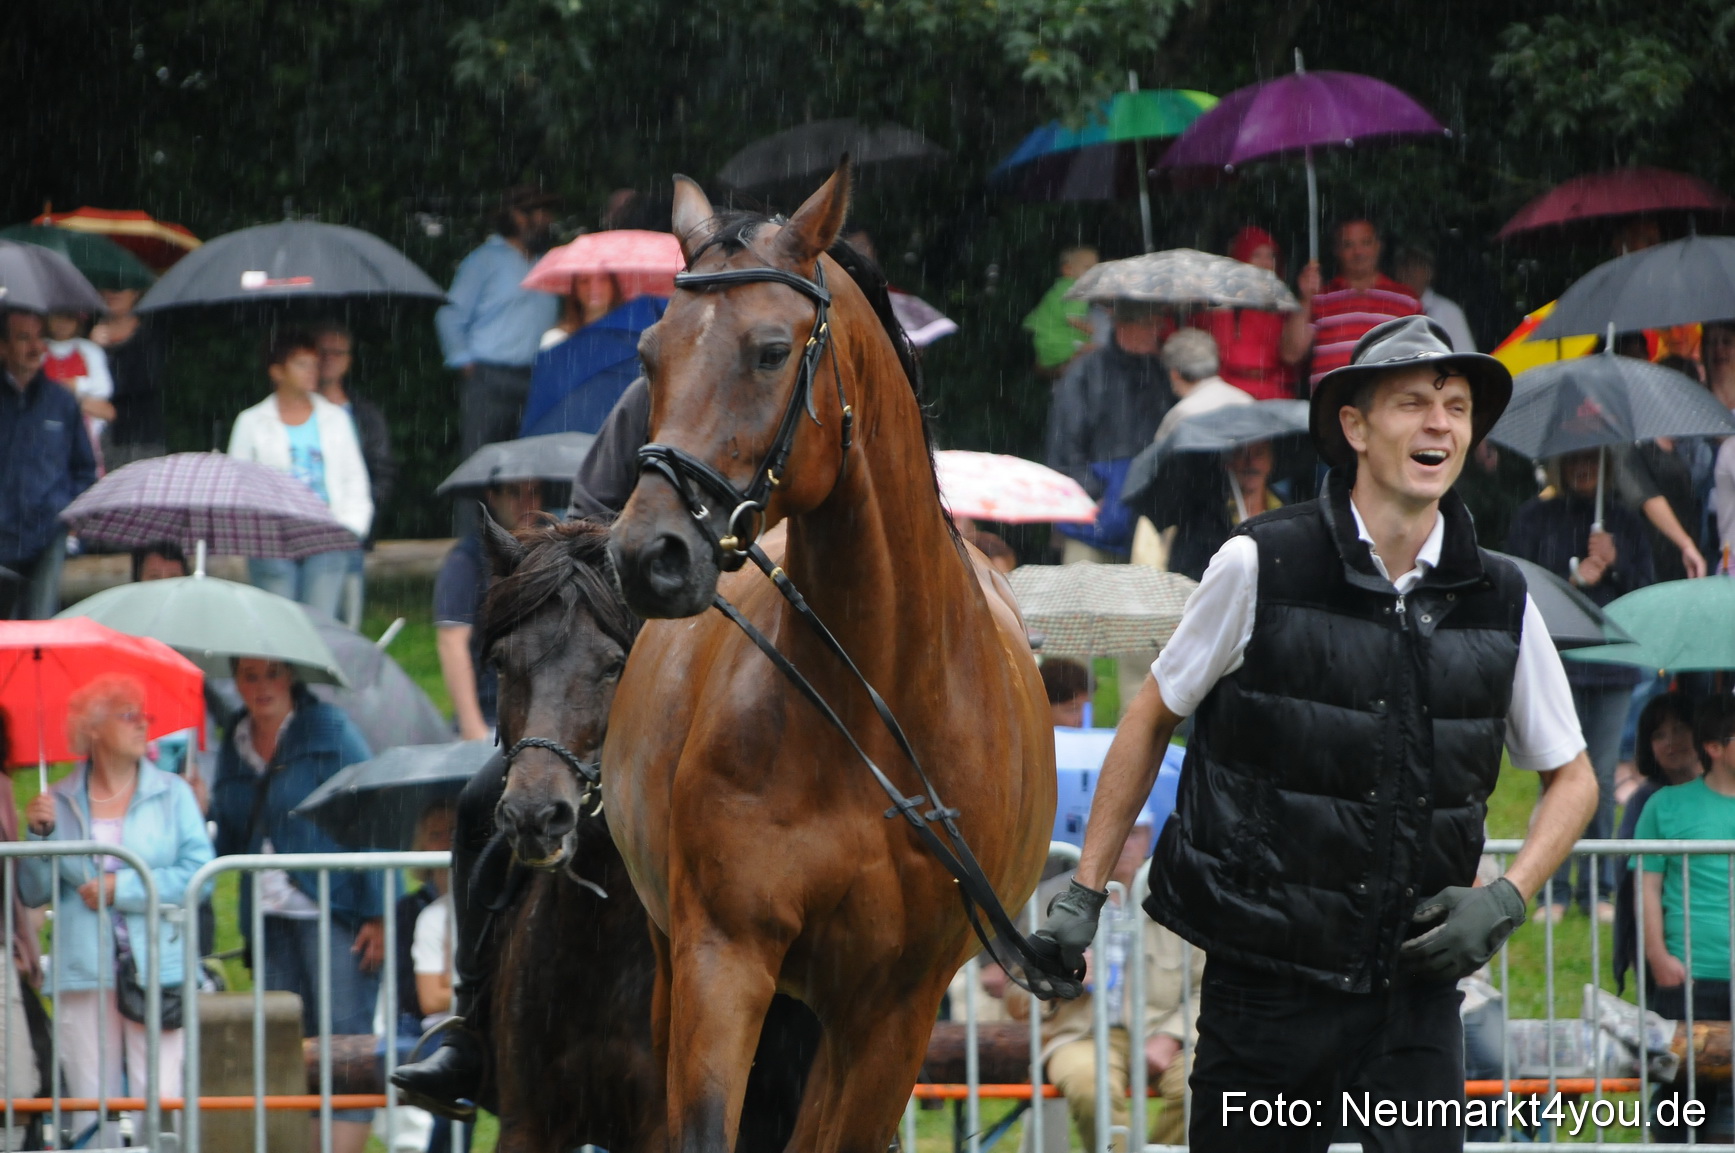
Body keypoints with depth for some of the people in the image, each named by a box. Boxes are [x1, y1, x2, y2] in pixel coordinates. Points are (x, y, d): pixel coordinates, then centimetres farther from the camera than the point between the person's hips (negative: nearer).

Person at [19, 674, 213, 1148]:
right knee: (91, 1110, -1)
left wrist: (122, 888, -8)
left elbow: (199, 873, -2)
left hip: (157, 965, -1)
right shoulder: (61, 802, 10)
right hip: (83, 971, 1)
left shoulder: (172, 794, 7)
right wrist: (40, 836, -7)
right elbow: (34, 893, 9)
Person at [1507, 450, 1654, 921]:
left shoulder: (1625, 522, 14)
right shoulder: (1535, 516, 8)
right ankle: (1554, 891, -1)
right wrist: (1572, 580, -11)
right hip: (1556, 665, -2)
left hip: (1613, 665, 2)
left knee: (1602, 779, 1)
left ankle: (1598, 889, 8)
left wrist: (1614, 566, -6)